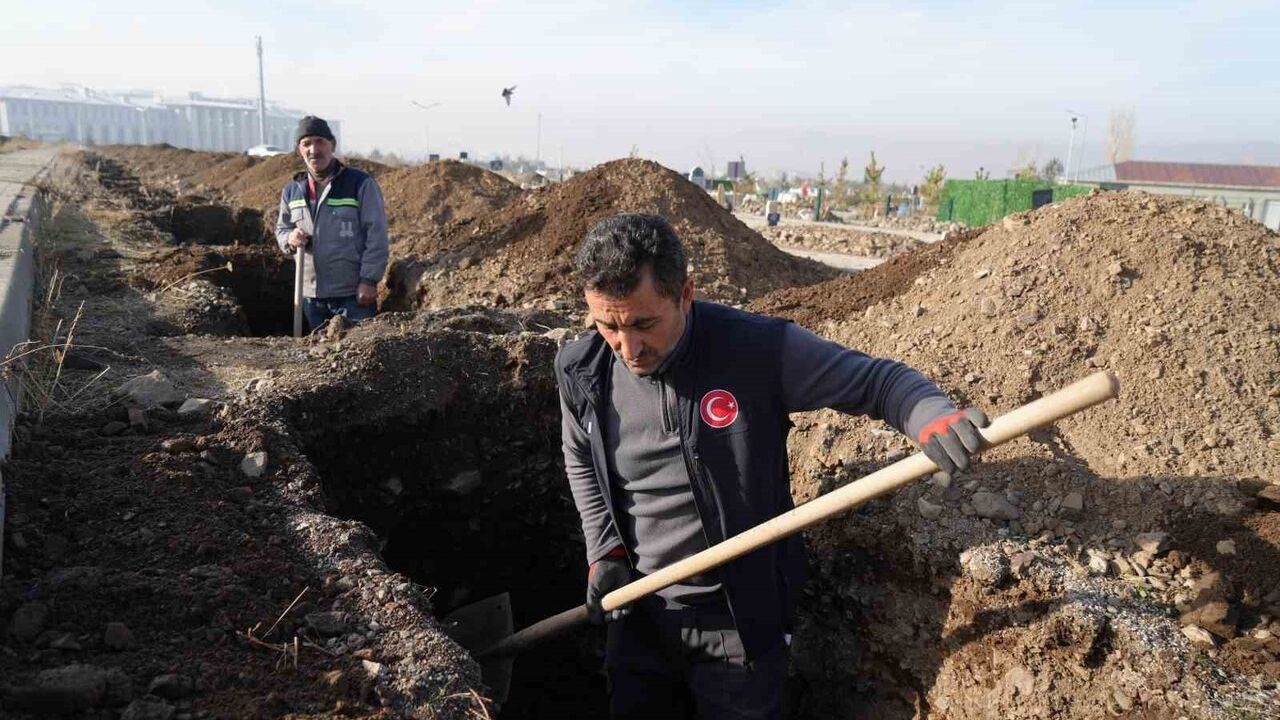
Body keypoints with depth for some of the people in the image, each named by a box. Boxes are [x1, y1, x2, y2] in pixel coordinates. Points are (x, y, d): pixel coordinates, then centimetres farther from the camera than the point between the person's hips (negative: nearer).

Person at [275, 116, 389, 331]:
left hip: (354, 294, -5)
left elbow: (376, 236, -10)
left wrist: (369, 280, -15)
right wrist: (289, 239, -5)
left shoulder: (361, 184, -7)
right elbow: (281, 228, 20)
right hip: (311, 294, 6)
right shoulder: (291, 191, 9)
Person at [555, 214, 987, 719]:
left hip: (738, 620, -3)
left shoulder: (759, 350, -22)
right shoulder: (581, 371, -10)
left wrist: (933, 417, -34)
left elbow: (876, 380, -13)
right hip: (635, 613, 4)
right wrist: (603, 550, 0)